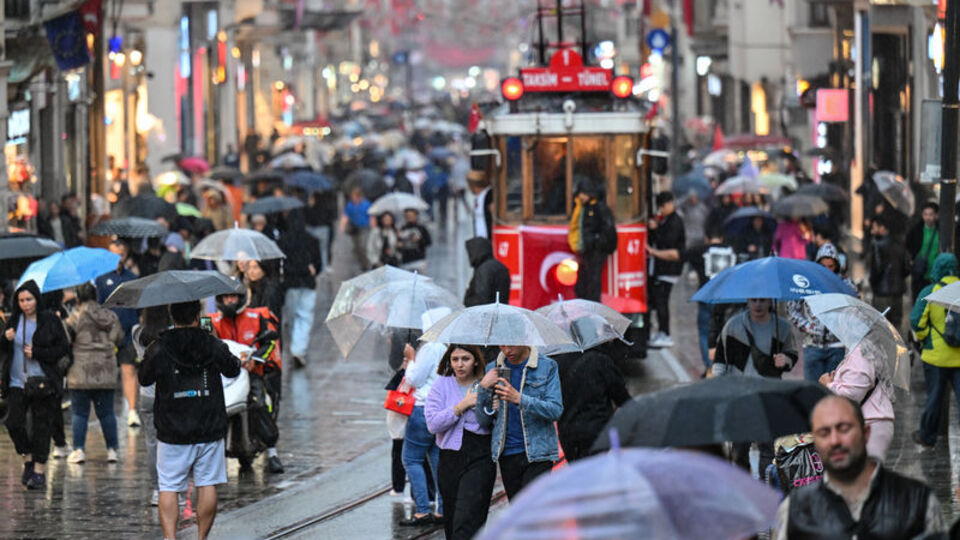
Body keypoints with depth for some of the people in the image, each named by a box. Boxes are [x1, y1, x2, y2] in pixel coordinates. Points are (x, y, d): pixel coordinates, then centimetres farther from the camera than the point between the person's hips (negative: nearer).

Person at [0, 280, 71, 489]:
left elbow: (64, 348, -3)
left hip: (42, 382, -3)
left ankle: (39, 472, 5)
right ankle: (28, 460, 16)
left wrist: (37, 353, -13)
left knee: (41, 426, -1)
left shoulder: (50, 321, -2)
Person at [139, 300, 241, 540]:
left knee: (168, 487, 3)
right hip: (209, 430, 1)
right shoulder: (214, 347, -4)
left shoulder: (158, 351, -8)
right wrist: (237, 360, 35)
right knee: (207, 485, 11)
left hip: (172, 433, -1)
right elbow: (232, 369, 14)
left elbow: (144, 379, 8)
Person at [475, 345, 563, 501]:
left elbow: (555, 410, -11)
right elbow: (483, 421, 8)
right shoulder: (492, 369, 10)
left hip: (537, 452, -4)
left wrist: (519, 399, -23)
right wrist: (484, 388, -9)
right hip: (507, 455, 4)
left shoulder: (547, 366, 0)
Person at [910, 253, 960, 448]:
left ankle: (927, 436, 25)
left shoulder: (929, 293, -9)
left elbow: (916, 322, -11)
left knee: (934, 396, 10)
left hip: (937, 355, -2)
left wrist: (923, 339, 7)